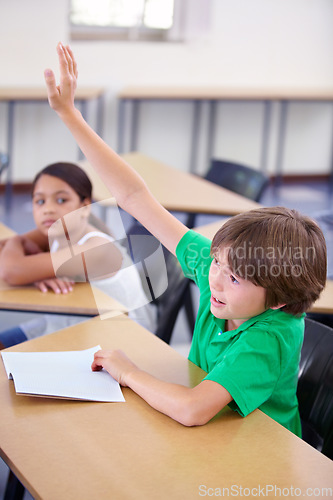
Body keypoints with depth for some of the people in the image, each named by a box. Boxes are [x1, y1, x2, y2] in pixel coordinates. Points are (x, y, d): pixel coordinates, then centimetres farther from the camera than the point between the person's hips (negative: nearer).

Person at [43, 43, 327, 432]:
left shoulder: (268, 339, -31)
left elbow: (193, 410, -45)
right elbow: (135, 196, -13)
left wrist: (127, 373, -26)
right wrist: (69, 114, -13)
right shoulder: (216, 266, -15)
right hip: (210, 439, 6)